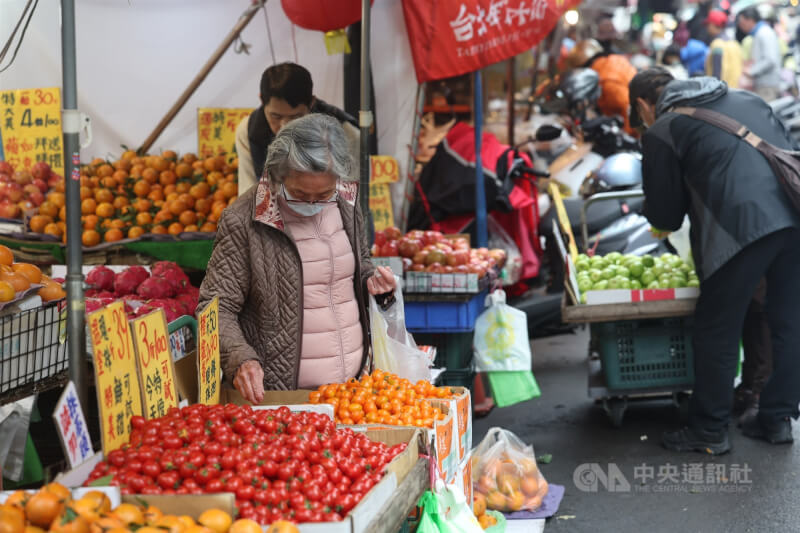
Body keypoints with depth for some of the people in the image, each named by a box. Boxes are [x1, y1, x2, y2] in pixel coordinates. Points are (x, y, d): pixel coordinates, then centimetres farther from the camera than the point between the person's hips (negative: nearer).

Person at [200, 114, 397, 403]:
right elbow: (216, 308, -8)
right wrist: (241, 360, -25)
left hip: (357, 381, 4)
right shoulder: (242, 222, -11)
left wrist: (372, 280, 1)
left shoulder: (345, 202, 6)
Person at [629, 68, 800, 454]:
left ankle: (709, 431, 14)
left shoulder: (661, 132, 8)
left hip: (744, 229, -6)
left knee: (716, 332, 6)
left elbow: (664, 215, 10)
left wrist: (662, 217, 35)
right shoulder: (748, 100, 26)